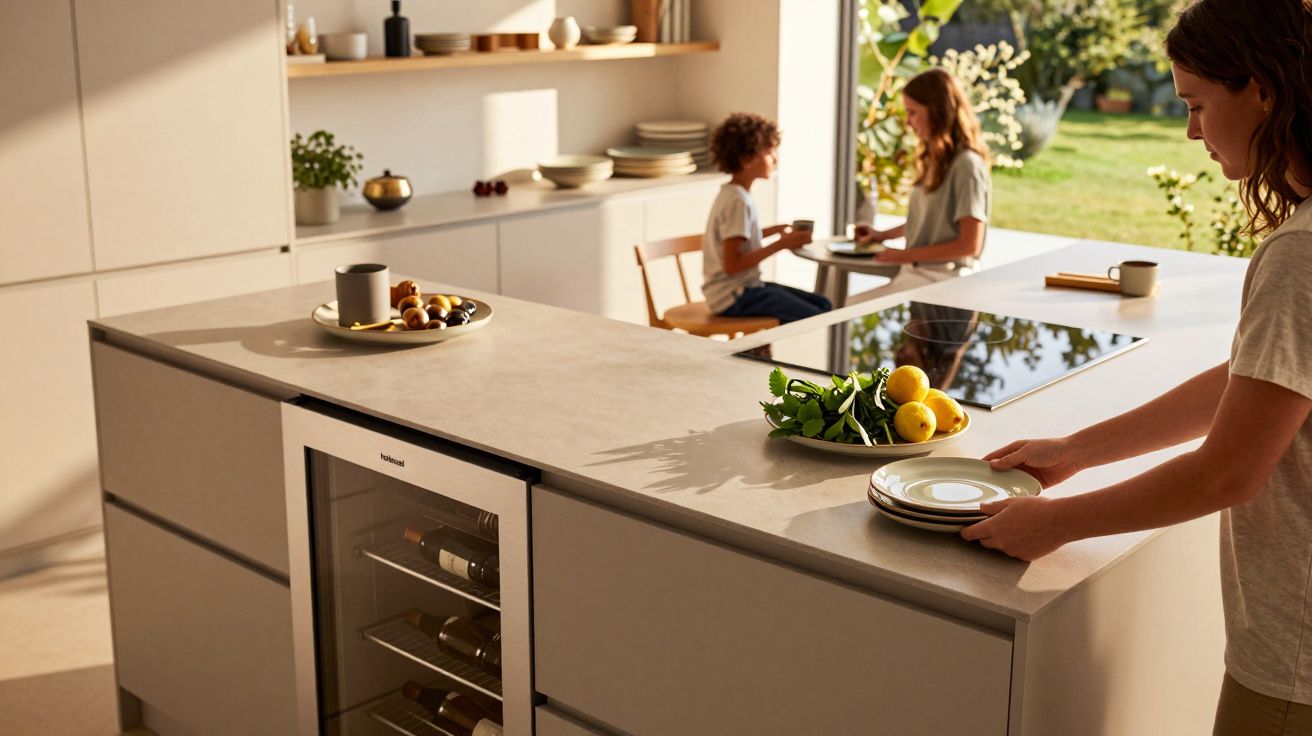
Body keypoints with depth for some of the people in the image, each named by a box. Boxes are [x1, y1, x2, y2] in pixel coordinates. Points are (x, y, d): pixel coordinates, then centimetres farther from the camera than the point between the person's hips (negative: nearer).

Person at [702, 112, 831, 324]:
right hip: (734, 297, -10)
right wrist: (780, 244, -21)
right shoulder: (738, 201, -20)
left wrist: (772, 231, 10)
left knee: (822, 305, 12)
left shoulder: (731, 193, 9)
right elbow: (731, 264, -25)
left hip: (745, 286, 10)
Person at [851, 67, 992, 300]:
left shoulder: (966, 165, -13)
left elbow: (970, 244, -16)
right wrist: (883, 235, 18)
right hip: (915, 272, 8)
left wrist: (907, 255, -12)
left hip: (942, 279, -8)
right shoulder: (936, 160, 14)